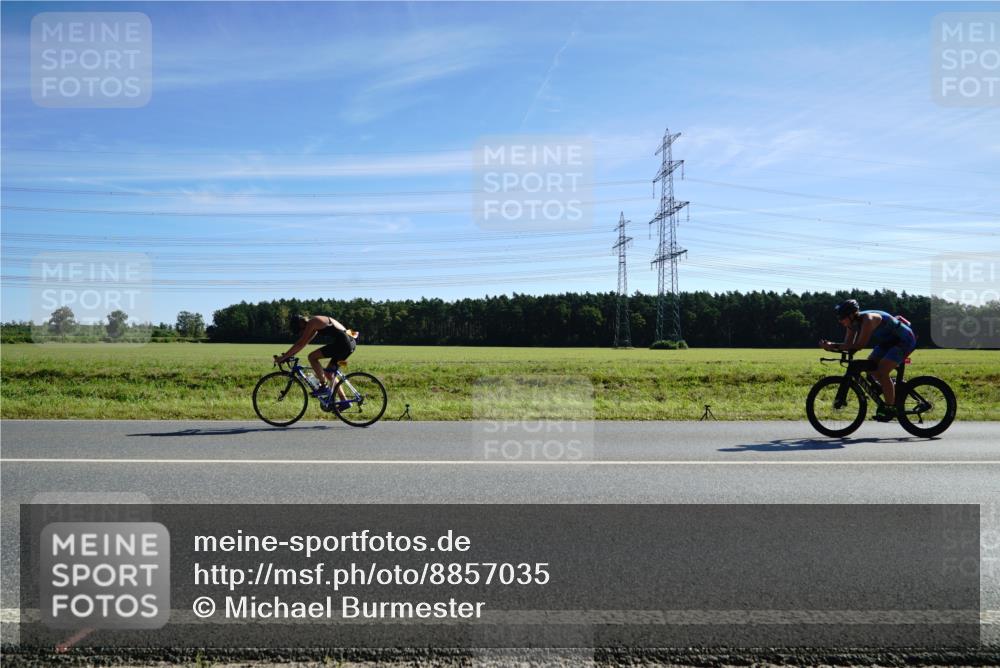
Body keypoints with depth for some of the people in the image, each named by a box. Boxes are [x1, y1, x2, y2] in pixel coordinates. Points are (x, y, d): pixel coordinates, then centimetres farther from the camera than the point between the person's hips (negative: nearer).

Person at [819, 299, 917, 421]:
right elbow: (848, 345, -8)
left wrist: (834, 346, -36)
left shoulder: (868, 319, -32)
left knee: (882, 372, -19)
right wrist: (831, 346, -25)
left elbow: (859, 345, -36)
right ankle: (893, 393, 20)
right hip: (888, 341, 9)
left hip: (904, 340, -9)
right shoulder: (853, 322, -6)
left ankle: (890, 408, -9)